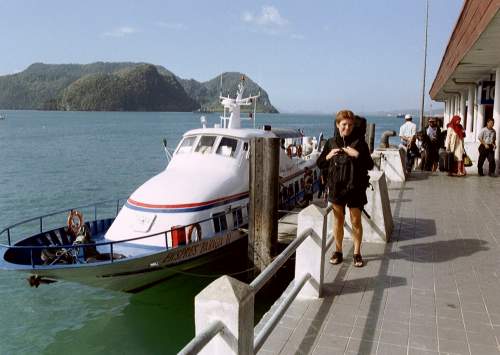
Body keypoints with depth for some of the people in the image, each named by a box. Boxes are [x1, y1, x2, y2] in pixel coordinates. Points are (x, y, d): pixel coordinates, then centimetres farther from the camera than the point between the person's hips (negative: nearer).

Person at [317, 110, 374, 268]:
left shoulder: (359, 142, -3)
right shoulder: (331, 142, 4)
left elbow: (370, 165, -5)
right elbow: (320, 164, 9)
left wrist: (358, 155, -20)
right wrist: (328, 156, -9)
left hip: (355, 187, -2)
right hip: (336, 186, 2)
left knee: (356, 221, 6)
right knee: (338, 220, 11)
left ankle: (357, 253, 20)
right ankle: (338, 251, 25)